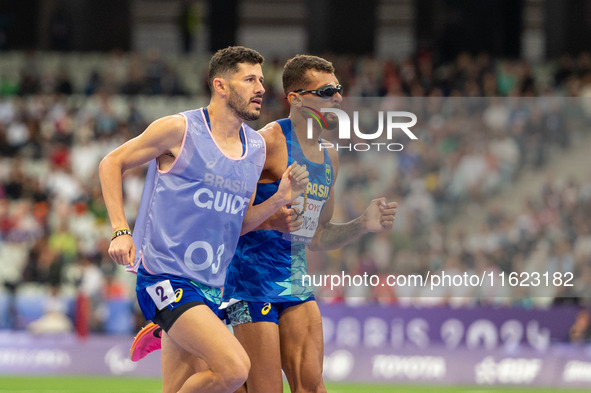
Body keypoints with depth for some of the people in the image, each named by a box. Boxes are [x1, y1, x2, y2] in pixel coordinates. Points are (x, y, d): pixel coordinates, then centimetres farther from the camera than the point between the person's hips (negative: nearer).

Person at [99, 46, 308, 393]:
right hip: (166, 277, -7)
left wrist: (280, 199, 1)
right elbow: (112, 164, 3)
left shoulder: (257, 147, 13)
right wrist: (121, 231, -6)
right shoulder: (180, 129, -6)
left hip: (209, 286, 7)